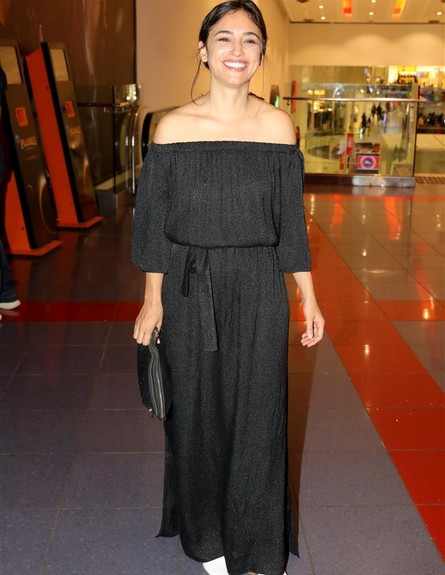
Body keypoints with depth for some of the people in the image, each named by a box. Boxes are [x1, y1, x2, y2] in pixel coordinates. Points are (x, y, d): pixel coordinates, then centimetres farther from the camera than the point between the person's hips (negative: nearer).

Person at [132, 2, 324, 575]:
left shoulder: (278, 126, 0)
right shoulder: (174, 126, -3)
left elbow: (290, 221, 5)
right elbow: (155, 220, 1)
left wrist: (309, 298, 4)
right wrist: (152, 301, 0)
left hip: (259, 293, 1)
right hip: (191, 291, 0)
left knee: (257, 414, 7)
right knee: (199, 411, 11)